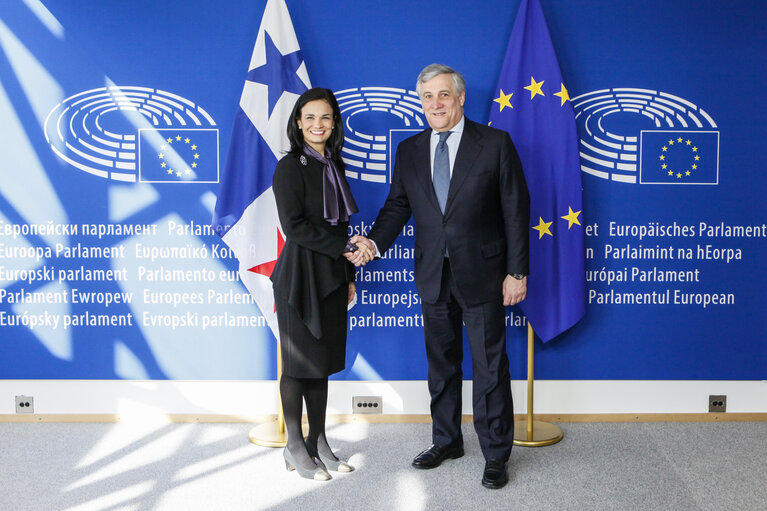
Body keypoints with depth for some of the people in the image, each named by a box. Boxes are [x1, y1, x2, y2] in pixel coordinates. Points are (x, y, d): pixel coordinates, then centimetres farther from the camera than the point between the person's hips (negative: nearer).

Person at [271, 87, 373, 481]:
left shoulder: (333, 165, 13)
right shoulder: (290, 166, -9)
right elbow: (294, 226, -16)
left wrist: (349, 275, 15)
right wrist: (345, 249, -16)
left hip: (331, 278, 7)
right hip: (301, 276, -7)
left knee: (323, 362, 12)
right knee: (298, 363, 3)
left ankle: (319, 443, 23)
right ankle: (295, 448, 16)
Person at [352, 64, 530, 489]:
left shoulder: (495, 144, -5)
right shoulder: (409, 151, 7)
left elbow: (515, 210, -6)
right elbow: (398, 205, 8)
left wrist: (517, 271, -9)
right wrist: (376, 242, -12)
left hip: (482, 274, -4)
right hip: (433, 276, 4)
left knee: (490, 366, 4)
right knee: (441, 363, 16)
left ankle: (496, 453, 20)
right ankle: (446, 441, 34)